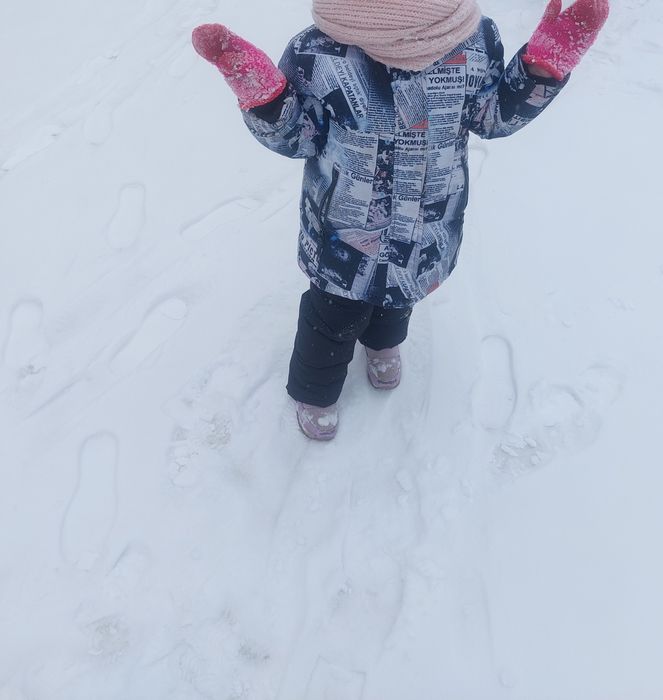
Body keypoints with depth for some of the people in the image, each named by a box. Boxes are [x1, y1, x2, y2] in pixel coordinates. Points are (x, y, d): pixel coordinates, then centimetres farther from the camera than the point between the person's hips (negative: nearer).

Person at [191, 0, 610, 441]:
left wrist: (549, 60, -15)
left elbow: (494, 116, -1)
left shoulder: (475, 41, -17)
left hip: (427, 235, 4)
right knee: (335, 317, 17)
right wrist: (258, 86, -31)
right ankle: (315, 390, 52)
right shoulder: (319, 54, -26)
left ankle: (382, 342, 71)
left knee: (400, 297, 32)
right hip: (343, 237, -3)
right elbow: (296, 138, -13)